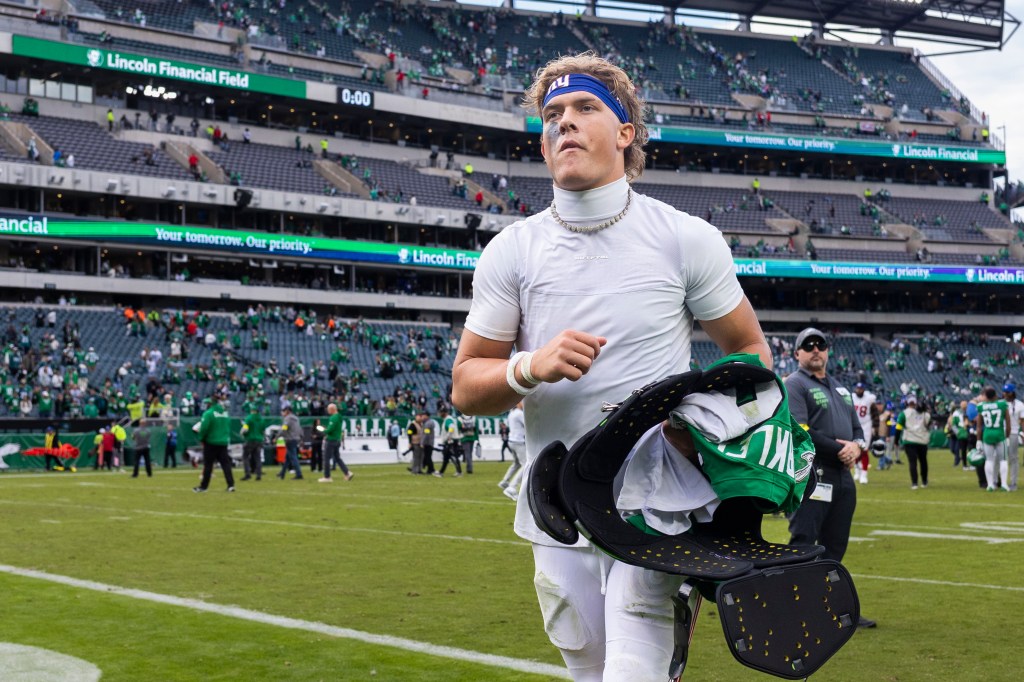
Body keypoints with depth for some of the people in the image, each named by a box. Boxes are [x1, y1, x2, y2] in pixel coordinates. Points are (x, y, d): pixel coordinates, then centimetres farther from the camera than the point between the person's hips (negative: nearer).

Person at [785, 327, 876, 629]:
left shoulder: (841, 389, 23)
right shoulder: (794, 384, -3)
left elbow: (857, 429, 23)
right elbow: (800, 432, -16)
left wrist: (856, 446, -1)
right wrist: (839, 449, -15)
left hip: (842, 476, 8)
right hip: (811, 476, -8)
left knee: (835, 546, 12)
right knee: (803, 542, -10)